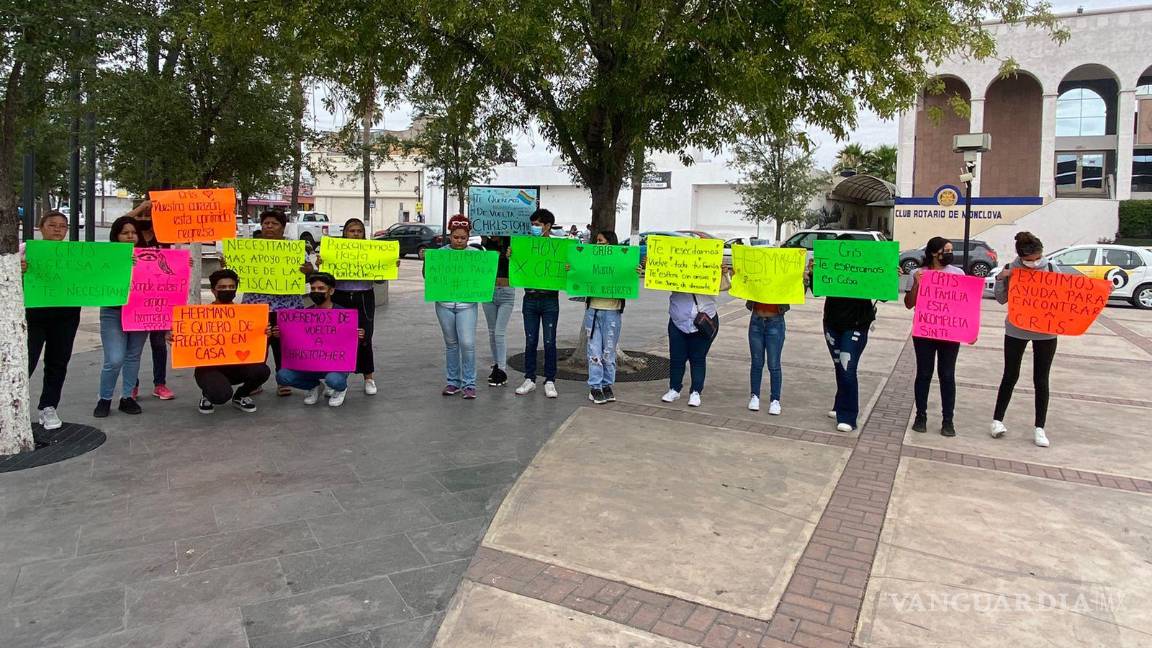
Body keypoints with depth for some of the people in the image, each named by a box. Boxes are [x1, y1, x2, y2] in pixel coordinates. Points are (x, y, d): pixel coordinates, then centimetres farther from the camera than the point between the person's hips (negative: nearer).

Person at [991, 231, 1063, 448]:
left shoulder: (1051, 268, -6)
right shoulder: (1012, 269, -8)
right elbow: (1002, 299, -4)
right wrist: (1001, 280, -18)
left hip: (1046, 332, 1)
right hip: (1016, 331, -1)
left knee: (1041, 380, 6)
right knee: (1010, 376, 8)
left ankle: (1040, 428, 15)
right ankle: (997, 420, 20)